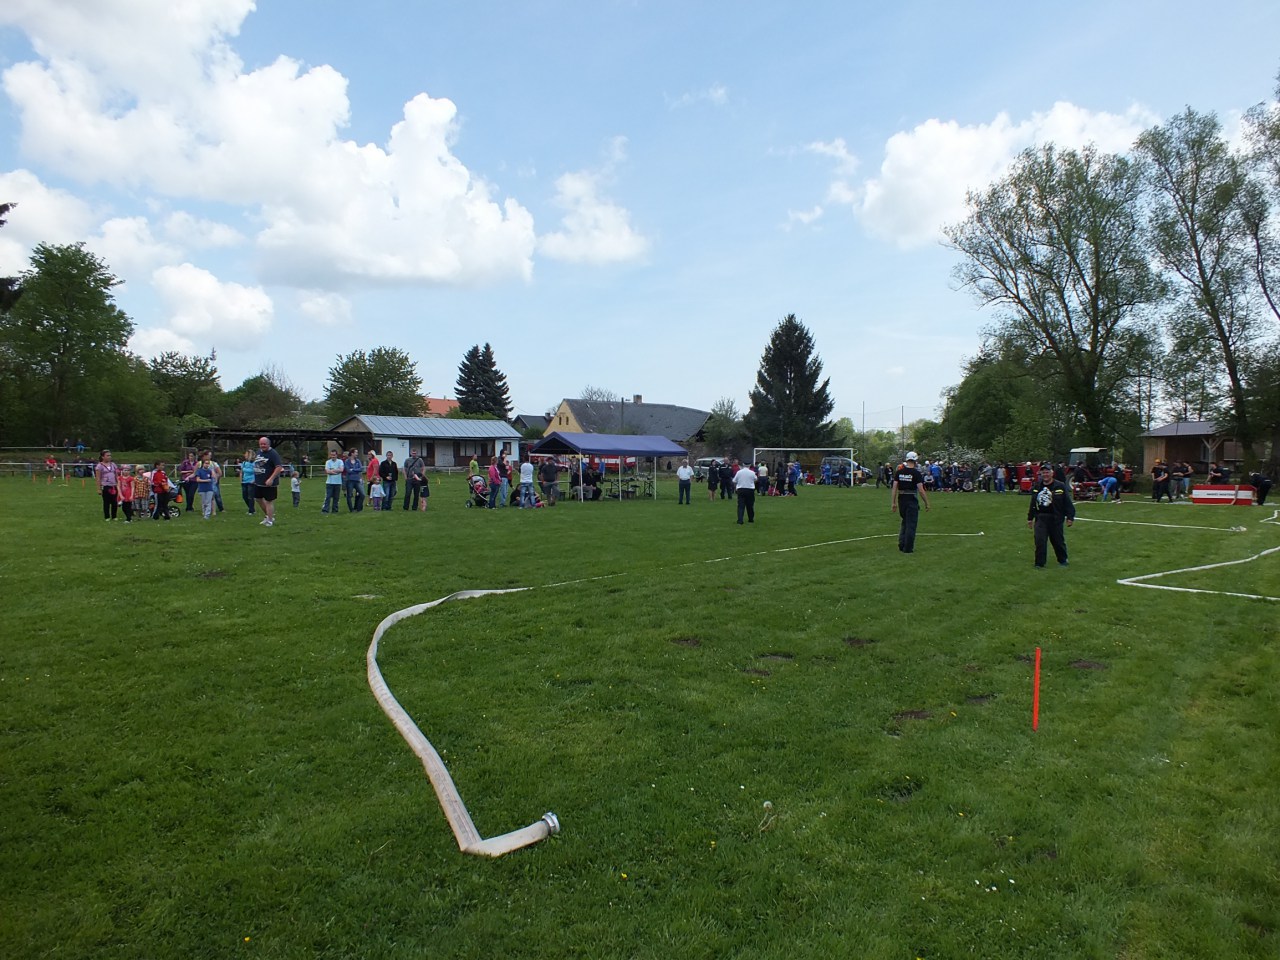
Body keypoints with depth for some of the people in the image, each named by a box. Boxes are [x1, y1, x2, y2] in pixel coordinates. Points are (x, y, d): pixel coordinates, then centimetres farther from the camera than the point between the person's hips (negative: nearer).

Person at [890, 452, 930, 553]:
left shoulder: (899, 472, 2)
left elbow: (894, 488, 0)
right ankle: (908, 548, 5)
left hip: (901, 500, 5)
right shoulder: (916, 473, -11)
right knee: (911, 524, 3)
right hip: (912, 501, -4)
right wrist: (927, 503, -5)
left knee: (904, 522, 21)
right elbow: (921, 490, -14)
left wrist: (893, 503, 4)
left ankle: (901, 544, 18)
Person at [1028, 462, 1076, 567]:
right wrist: (1030, 518, 16)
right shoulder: (1037, 487, 8)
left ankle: (1062, 560, 29)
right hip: (1040, 518, 3)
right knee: (1039, 541, -5)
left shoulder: (1060, 486, -5)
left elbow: (1068, 502, -5)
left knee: (1058, 540, 10)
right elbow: (1032, 504, 15)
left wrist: (1070, 517, -8)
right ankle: (1039, 563, 2)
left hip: (1055, 518, -3)